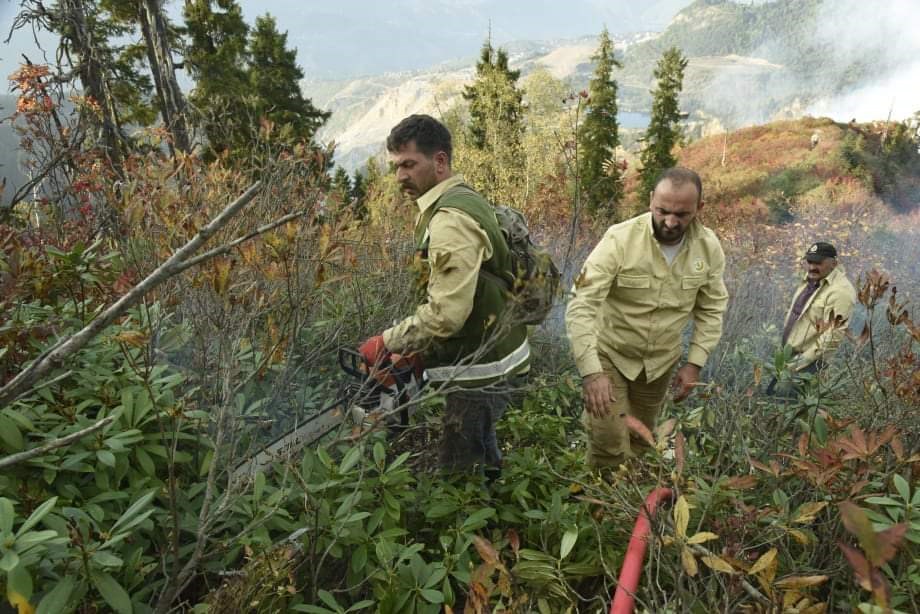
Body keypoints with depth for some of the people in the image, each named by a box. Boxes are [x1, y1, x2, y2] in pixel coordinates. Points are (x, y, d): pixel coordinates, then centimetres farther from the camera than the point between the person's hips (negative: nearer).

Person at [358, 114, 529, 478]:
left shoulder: (451, 219, -22)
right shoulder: (462, 201, 10)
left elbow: (446, 314, -28)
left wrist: (386, 343, -15)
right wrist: (422, 350, 11)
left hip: (480, 371, -10)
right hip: (486, 358, 10)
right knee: (483, 464, 25)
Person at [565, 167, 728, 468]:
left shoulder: (709, 248, -10)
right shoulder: (620, 239, -24)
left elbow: (711, 310, 3)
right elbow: (581, 305, -28)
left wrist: (694, 363, -5)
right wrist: (591, 372, -36)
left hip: (661, 361, 4)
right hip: (610, 354, -4)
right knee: (610, 443, -6)